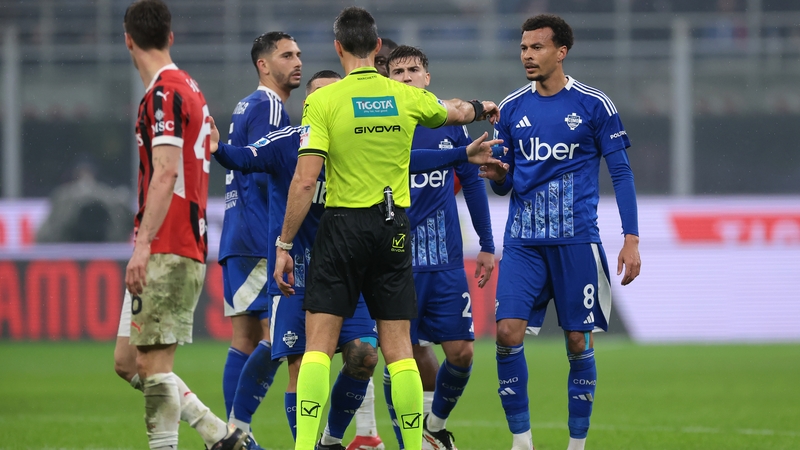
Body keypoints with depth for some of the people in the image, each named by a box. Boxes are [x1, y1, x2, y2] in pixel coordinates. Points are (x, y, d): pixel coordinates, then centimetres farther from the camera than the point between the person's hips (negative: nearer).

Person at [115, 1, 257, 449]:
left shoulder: (163, 93, -12)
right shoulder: (189, 88, 18)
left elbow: (165, 173, -21)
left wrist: (143, 244, -24)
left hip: (167, 254, -10)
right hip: (187, 248, 10)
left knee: (153, 364, -9)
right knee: (129, 361, 11)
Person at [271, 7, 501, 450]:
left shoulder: (322, 101, -8)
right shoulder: (407, 98, 4)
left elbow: (305, 180, -13)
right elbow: (454, 111, 27)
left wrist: (284, 245, -6)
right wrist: (480, 108, 51)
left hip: (343, 225, -3)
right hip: (394, 227, 3)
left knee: (318, 345, -1)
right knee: (398, 348, 8)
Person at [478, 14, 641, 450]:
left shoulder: (594, 105, -1)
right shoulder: (511, 108, 9)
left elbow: (621, 173, 1)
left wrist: (631, 239, -6)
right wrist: (496, 175, -8)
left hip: (576, 241, -3)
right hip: (522, 244, 3)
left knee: (578, 341, 0)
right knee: (508, 333, -10)